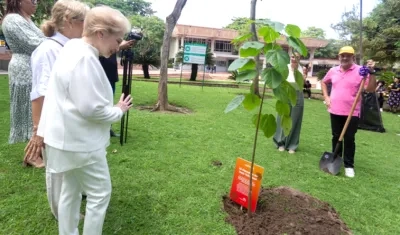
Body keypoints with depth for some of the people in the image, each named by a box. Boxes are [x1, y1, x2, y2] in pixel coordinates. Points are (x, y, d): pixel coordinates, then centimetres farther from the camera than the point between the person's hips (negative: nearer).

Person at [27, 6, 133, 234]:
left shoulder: (73, 48, 10)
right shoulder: (85, 58, -24)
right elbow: (91, 108, -26)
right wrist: (119, 111, -10)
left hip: (71, 137, 11)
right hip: (80, 141, -10)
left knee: (71, 190, 21)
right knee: (100, 194, 4)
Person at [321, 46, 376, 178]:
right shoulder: (333, 71, 5)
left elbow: (371, 89, -13)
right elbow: (324, 82, 22)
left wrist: (371, 73, -23)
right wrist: (326, 97, 11)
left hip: (352, 113, -4)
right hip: (335, 111, 4)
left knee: (349, 139, 2)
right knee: (336, 137, 15)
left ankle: (349, 165, 13)